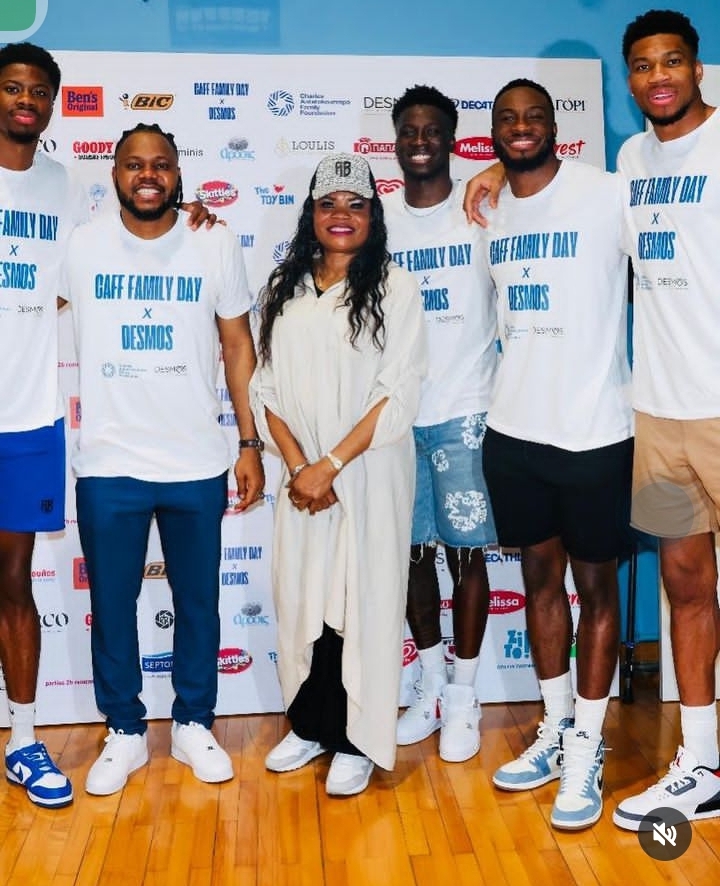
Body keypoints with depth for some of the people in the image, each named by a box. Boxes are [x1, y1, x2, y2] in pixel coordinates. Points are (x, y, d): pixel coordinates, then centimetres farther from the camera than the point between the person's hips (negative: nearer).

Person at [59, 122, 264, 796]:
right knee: (111, 605, 10)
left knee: (198, 602, 12)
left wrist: (250, 443, 1)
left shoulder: (216, 246, 0)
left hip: (197, 465, 0)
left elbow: (238, 346, 4)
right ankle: (124, 732, 29)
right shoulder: (81, 247, -2)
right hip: (107, 464, 0)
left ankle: (193, 725, 31)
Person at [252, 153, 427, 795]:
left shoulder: (395, 287, -4)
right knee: (301, 598, 10)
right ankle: (310, 724, 28)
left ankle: (357, 740, 16)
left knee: (362, 601, 2)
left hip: (370, 473, -4)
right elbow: (267, 390, 6)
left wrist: (330, 466, -14)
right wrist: (297, 466, -7)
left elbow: (399, 396, -11)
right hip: (301, 477, 4)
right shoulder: (284, 291, 9)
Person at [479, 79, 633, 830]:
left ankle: (587, 748, 21)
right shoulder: (488, 211, 8)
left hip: (593, 430, -5)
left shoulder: (608, 196, -9)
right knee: (540, 578, 15)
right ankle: (555, 729, 31)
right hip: (512, 431, 5)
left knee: (594, 584, 8)